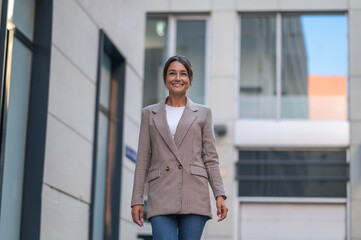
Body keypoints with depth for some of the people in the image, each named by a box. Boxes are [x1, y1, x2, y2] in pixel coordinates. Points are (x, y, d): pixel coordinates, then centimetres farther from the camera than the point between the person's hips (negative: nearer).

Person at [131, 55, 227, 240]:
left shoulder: (203, 113, 13)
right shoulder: (150, 114, 14)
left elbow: (210, 158, 9)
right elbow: (143, 160, 11)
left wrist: (220, 195, -2)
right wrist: (137, 200, 4)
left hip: (194, 195, 0)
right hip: (161, 197, 0)